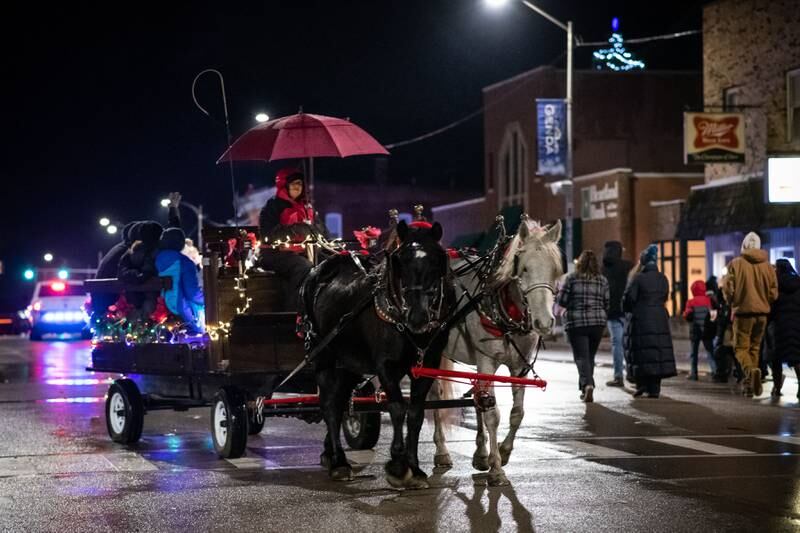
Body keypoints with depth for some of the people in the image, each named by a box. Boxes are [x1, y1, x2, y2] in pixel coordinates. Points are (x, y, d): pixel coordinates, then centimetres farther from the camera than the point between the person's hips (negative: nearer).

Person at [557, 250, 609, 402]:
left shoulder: (571, 278, -4)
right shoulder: (602, 280, 3)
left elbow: (561, 300, -5)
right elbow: (607, 304, 3)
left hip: (576, 322, -3)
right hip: (597, 322, 3)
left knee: (581, 356, -4)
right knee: (590, 356, 16)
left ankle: (587, 384, -26)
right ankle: (585, 388, 24)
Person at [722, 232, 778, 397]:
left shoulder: (736, 264, -8)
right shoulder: (767, 266, 2)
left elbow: (728, 289, -11)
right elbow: (773, 292, 1)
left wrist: (733, 302, 9)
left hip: (743, 311, -4)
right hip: (762, 312, 4)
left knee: (741, 347, 2)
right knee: (755, 347, 16)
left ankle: (751, 370, -27)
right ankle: (750, 383, 16)